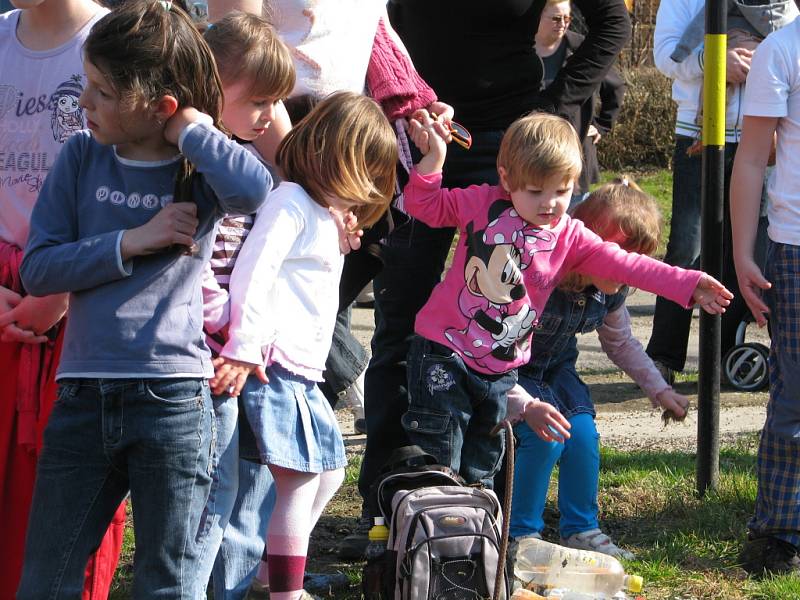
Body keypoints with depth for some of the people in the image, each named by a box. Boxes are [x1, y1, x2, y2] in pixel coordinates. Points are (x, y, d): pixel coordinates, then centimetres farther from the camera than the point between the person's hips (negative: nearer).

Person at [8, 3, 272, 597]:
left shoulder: (198, 170, -1)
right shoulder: (82, 156, 6)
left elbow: (254, 189, -26)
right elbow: (38, 268, 2)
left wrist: (188, 126, -13)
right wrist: (132, 242, -9)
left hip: (173, 397, -3)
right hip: (82, 395, 3)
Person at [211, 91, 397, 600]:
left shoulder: (324, 213, 24)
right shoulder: (291, 203, -9)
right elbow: (253, 273, -22)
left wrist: (341, 230, 18)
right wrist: (245, 348, -27)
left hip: (303, 374, 11)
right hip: (275, 367, -11)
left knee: (329, 470, 19)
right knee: (300, 479, -12)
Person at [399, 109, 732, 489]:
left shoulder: (570, 238, 1)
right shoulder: (481, 204, -4)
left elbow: (626, 265, -3)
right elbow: (425, 206, 2)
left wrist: (687, 284, -11)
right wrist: (433, 159, -11)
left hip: (500, 370, 4)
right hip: (444, 353, -4)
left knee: (481, 467, 14)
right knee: (439, 455, -7)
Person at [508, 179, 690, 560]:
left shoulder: (609, 292, -10)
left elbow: (621, 344, 12)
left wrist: (659, 390, 5)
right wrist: (524, 405, -45)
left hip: (555, 370, 7)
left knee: (583, 433, -14)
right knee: (545, 436, -25)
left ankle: (580, 529, 4)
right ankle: (520, 534, -9)